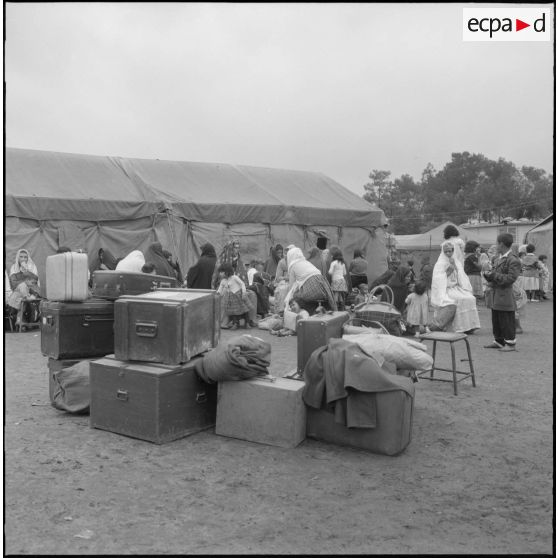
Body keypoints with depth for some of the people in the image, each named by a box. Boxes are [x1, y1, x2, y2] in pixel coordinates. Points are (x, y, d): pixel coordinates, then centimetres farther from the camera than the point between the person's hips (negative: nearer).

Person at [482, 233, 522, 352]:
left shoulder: (513, 260, -13)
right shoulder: (498, 259, 16)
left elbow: (510, 278, -19)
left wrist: (493, 275, -19)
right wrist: (487, 273, 1)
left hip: (505, 296, -9)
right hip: (495, 296, 9)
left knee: (506, 321, -1)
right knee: (496, 320, 14)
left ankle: (510, 343, 9)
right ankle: (499, 341, 25)